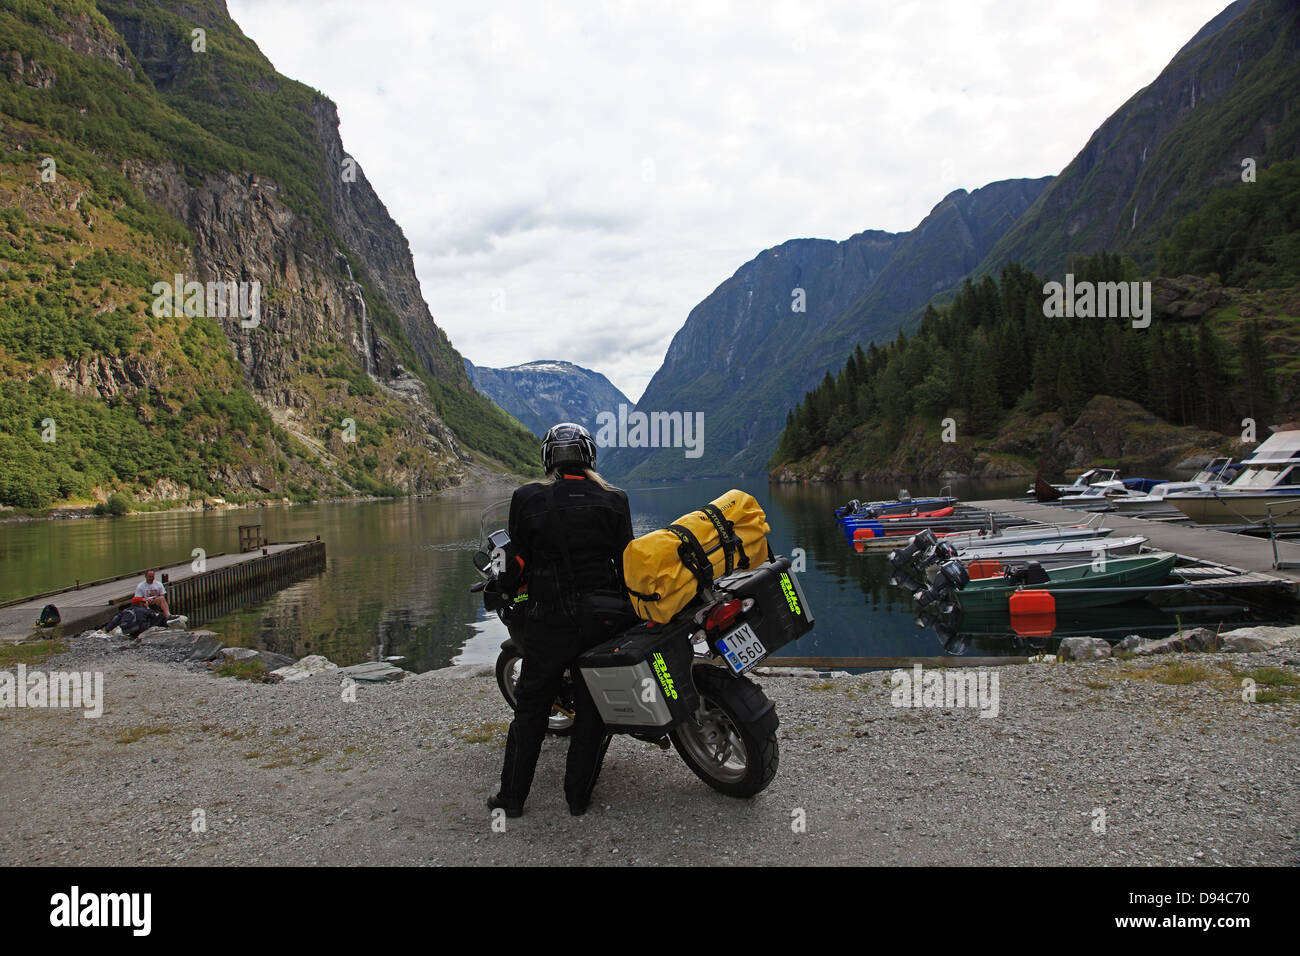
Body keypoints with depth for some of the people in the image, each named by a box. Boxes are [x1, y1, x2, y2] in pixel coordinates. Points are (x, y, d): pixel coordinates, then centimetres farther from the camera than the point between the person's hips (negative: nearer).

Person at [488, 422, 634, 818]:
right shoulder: (615, 499, -2)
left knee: (530, 708, 12)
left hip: (549, 621, -1)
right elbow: (626, 560, 1)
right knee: (592, 711, 12)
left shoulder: (527, 498, -6)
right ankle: (578, 796, 20)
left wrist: (515, 607, 18)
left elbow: (519, 560, 1)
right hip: (602, 619, 1)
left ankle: (512, 796, 20)